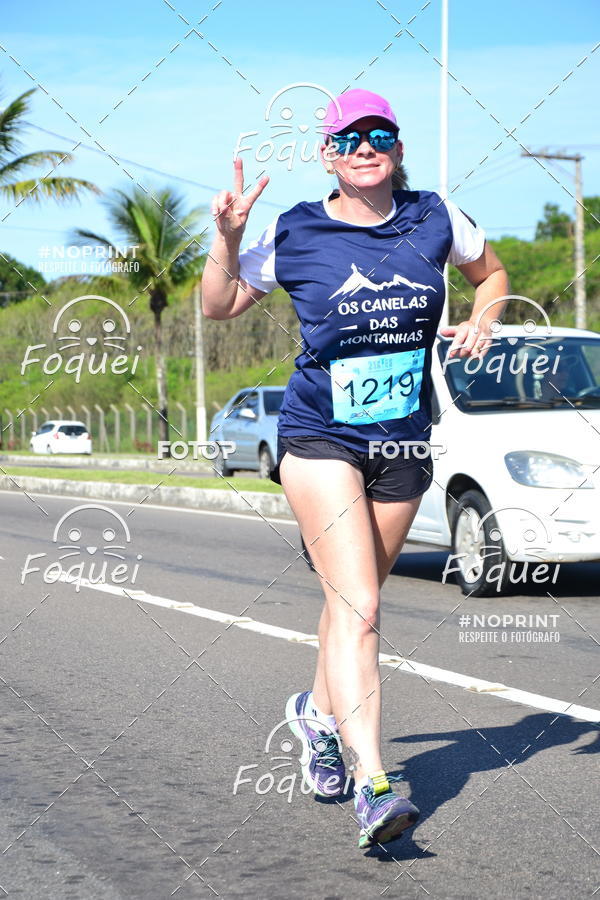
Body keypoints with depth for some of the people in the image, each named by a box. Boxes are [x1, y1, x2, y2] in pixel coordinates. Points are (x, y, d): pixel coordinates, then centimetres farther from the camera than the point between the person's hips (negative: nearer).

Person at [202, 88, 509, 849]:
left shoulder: (434, 219, 1)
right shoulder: (294, 234, -4)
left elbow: (491, 273, 19)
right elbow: (218, 307, 7)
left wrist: (481, 322, -1)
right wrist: (227, 238, -10)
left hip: (402, 445, 4)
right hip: (319, 438, -3)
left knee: (356, 601, 16)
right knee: (356, 607, -16)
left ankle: (317, 711, 44)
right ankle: (373, 787, -20)